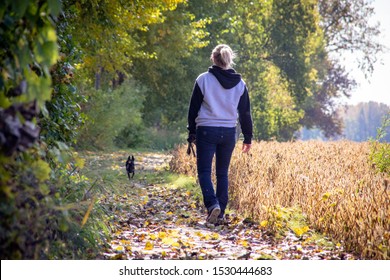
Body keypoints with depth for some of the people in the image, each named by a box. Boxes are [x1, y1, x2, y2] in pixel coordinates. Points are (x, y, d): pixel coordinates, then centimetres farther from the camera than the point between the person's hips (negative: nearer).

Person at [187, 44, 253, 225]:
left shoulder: (203, 79, -4)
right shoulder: (240, 84, 5)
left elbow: (193, 108, 0)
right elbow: (245, 113, 8)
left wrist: (192, 132, 10)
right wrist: (248, 138, 15)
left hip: (206, 131, -3)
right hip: (229, 133, 3)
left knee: (204, 171, 2)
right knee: (222, 173, 11)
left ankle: (212, 204, -20)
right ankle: (220, 213, 9)